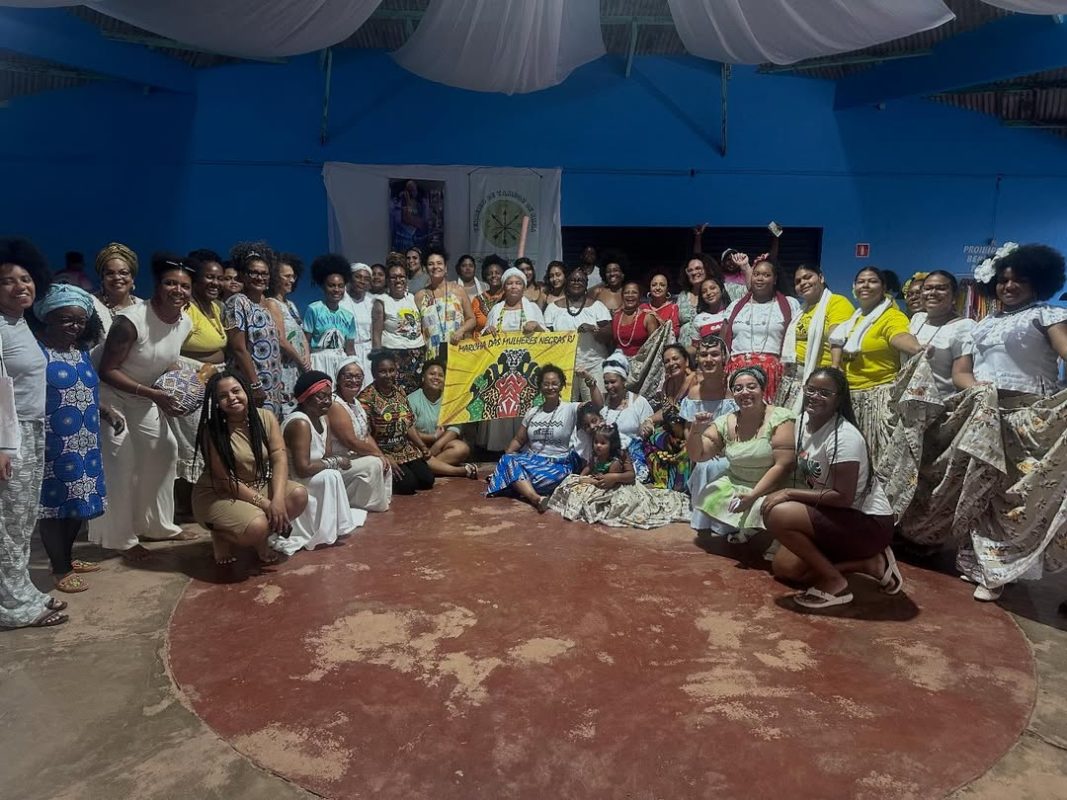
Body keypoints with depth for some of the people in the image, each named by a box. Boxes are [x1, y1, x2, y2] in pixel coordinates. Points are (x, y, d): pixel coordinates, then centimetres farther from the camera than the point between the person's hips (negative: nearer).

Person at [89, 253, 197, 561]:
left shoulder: (185, 323, -7)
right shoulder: (131, 320, -30)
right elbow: (107, 370, -26)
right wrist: (151, 394, -33)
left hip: (145, 398, 8)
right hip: (110, 395, -8)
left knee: (164, 450, 8)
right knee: (120, 462, -9)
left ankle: (157, 525, 24)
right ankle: (121, 538, 5)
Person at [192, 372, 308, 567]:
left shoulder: (266, 418, -7)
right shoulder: (211, 431, -18)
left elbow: (280, 458, -13)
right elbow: (225, 480, -18)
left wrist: (278, 498, -28)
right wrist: (264, 504, -25)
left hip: (260, 486, 5)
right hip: (218, 494, -5)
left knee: (299, 495, -20)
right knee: (257, 526, -31)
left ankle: (260, 540, 2)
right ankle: (223, 537, 4)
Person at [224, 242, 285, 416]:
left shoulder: (266, 303, 14)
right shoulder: (237, 303, -9)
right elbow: (239, 349, -15)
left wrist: (279, 384, 16)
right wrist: (255, 385, -18)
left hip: (273, 389, 8)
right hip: (248, 386, -8)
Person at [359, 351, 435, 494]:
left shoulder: (399, 391, 6)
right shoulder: (366, 397, -17)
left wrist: (423, 447, 4)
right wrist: (385, 459, -23)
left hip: (406, 450, 7)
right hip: (383, 453, -7)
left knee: (428, 480, -3)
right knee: (408, 484, -20)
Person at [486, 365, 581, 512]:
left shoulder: (570, 409, -3)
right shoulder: (532, 412, 12)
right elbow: (518, 440, 15)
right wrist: (506, 458, -1)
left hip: (557, 465, -4)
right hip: (532, 460, 5)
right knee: (508, 461, -29)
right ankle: (537, 498, -44)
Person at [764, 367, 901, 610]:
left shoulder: (845, 437, -24)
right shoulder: (803, 421, 2)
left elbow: (844, 497, -26)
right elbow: (805, 477, 13)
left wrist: (789, 493, -23)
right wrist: (789, 495, -3)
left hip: (868, 522, -9)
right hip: (834, 516, 9)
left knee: (777, 515, -26)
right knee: (783, 567, 5)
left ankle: (834, 581, -8)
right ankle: (870, 563, 11)